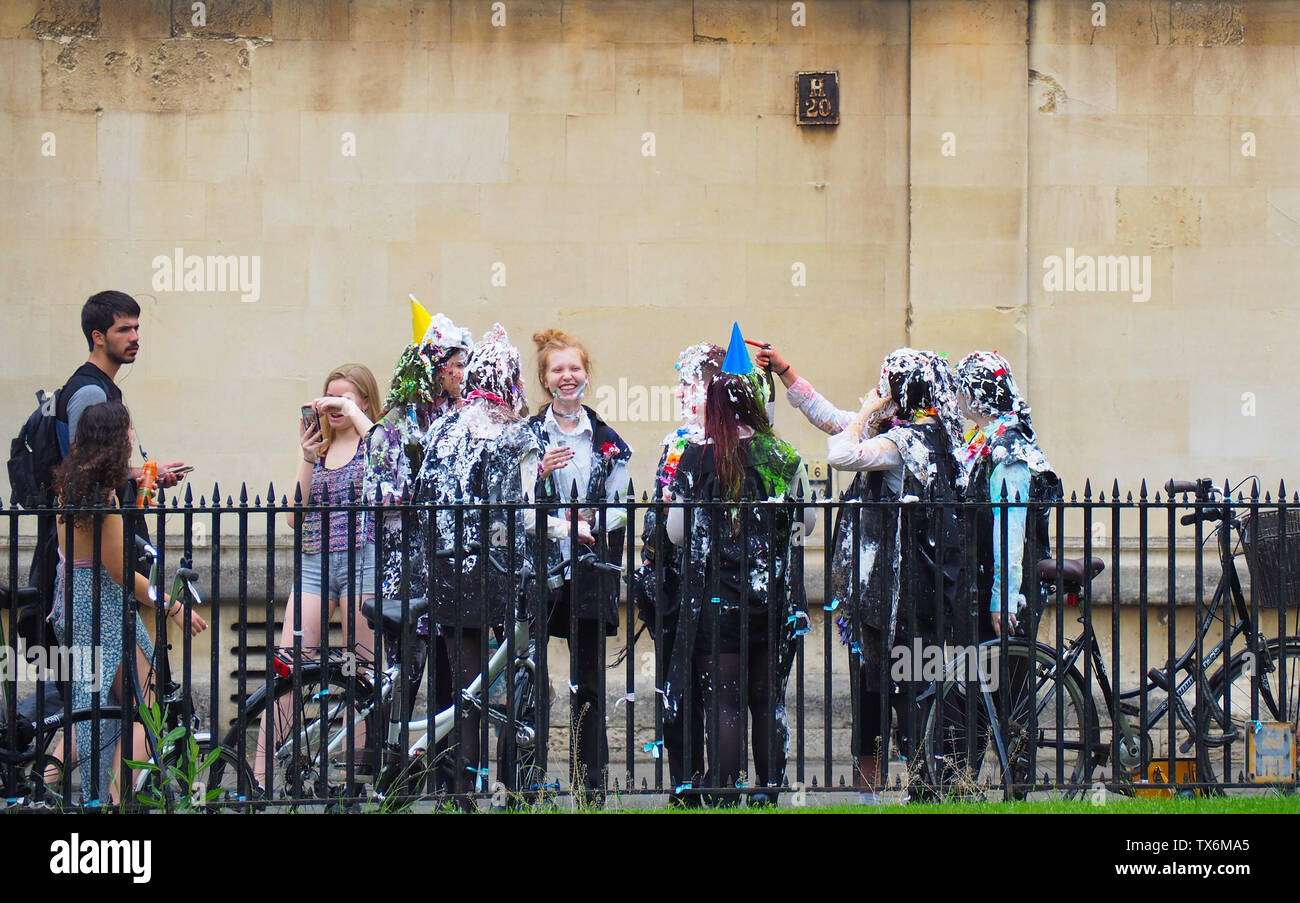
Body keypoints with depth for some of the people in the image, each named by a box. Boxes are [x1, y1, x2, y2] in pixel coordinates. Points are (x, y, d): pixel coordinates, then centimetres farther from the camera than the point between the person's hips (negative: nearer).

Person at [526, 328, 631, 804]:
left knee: (588, 682, 3)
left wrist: (593, 526, -8)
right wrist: (540, 474, -13)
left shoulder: (607, 439, 11)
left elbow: (620, 505, 10)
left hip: (591, 568, 1)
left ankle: (591, 782, 8)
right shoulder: (528, 435, 6)